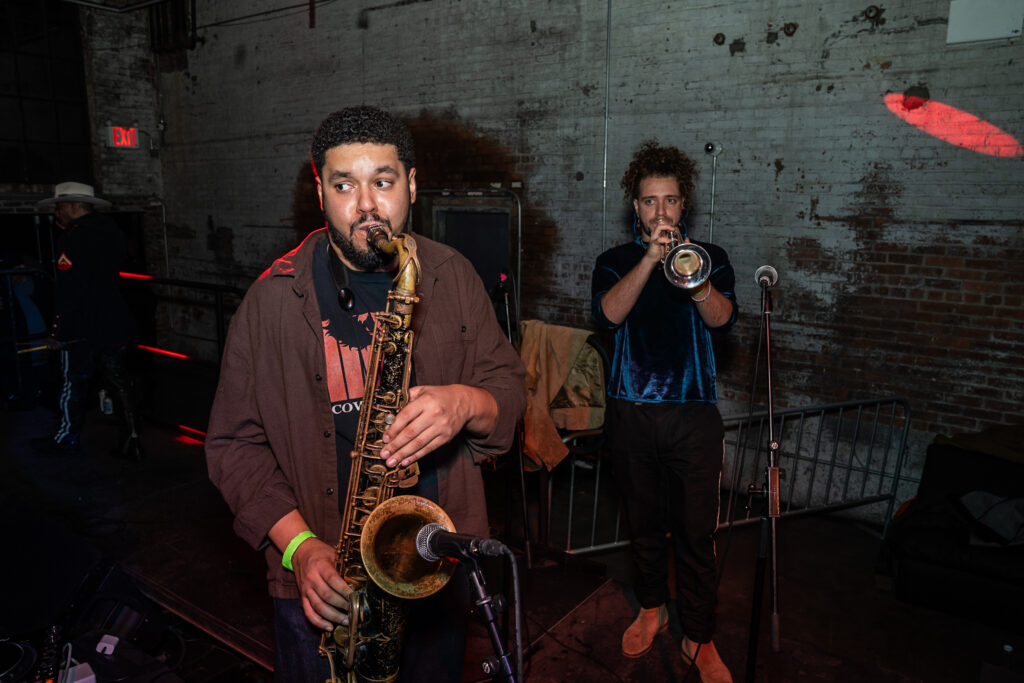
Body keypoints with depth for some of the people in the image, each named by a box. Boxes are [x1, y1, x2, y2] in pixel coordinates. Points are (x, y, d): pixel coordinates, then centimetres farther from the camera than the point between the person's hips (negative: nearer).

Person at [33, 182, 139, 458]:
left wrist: (60, 332, -16)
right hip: (115, 322, 7)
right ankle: (132, 437, 13)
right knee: (119, 381, 11)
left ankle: (67, 438, 24)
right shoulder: (110, 229, 8)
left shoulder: (74, 237, -16)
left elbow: (68, 289, -21)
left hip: (84, 329, -7)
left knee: (74, 382, 9)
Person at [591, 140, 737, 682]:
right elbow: (609, 314, -12)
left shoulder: (708, 257, 8)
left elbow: (722, 318, -10)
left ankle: (699, 639, 19)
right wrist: (650, 258, -20)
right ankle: (651, 609, 36)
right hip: (630, 412, 1)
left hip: (693, 413, -1)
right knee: (644, 522, 15)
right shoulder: (615, 262, 8)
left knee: (696, 532, 2)